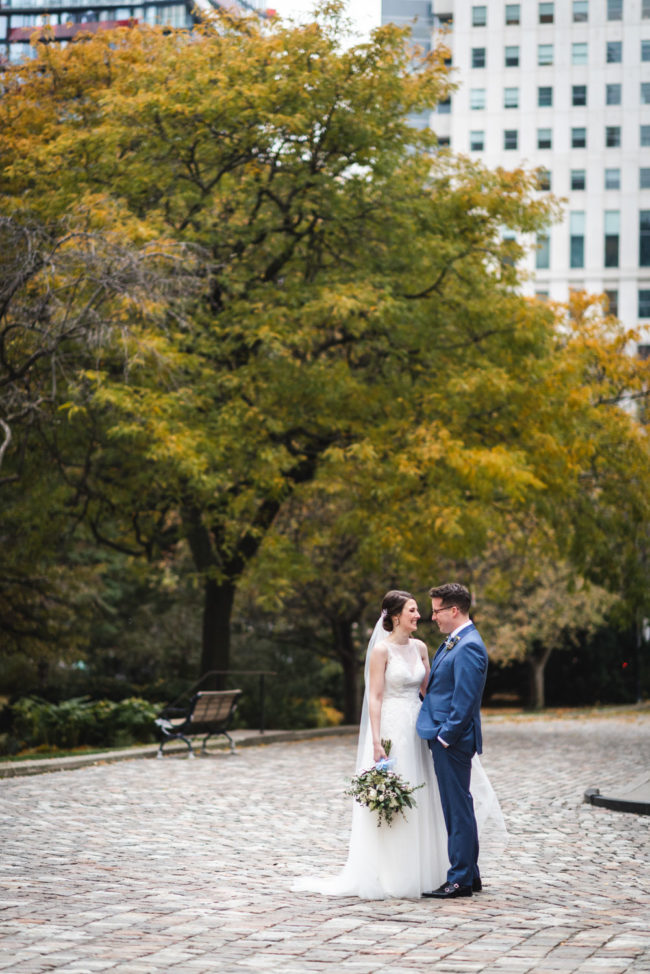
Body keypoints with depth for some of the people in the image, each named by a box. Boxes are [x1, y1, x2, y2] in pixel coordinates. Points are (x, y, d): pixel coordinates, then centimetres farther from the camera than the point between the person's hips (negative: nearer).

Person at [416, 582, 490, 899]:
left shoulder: (468, 647, -17)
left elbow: (465, 700, -20)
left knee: (458, 808, -4)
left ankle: (461, 880, 1)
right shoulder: (453, 642, 15)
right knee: (458, 807, 15)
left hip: (453, 740, -10)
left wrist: (446, 736, -18)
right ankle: (469, 874, 23)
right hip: (444, 736, 10)